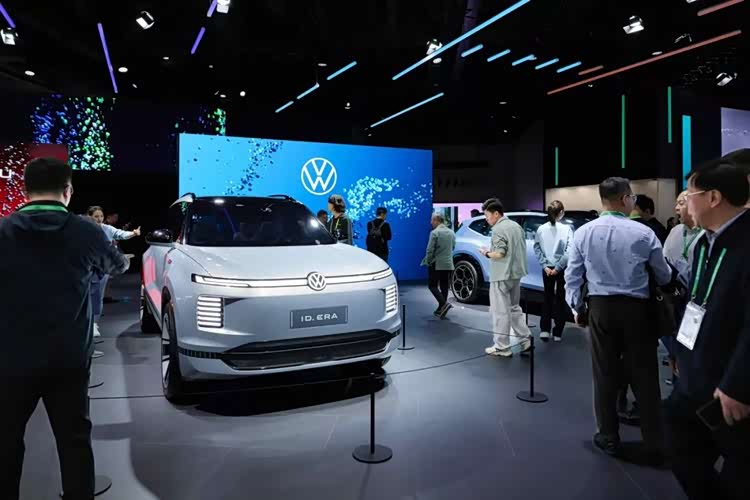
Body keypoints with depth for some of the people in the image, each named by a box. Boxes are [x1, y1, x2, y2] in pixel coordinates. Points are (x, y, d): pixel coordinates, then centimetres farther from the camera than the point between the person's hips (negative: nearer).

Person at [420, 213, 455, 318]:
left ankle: (444, 303, -17)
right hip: (448, 264, 6)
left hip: (436, 264, -6)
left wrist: (428, 262, -4)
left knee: (432, 286, 2)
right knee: (444, 287, 11)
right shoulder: (451, 232, 9)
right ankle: (441, 309, 16)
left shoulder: (435, 232, -13)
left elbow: (430, 250, -15)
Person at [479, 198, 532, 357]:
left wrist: (486, 253, -4)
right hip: (516, 273, 9)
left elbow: (500, 253, -22)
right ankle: (525, 341, 17)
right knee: (514, 308, 19)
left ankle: (502, 347, 5)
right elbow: (519, 250, 16)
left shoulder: (498, 229, -15)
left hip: (502, 276, -9)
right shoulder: (516, 226, 12)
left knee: (500, 312, -1)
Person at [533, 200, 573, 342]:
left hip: (547, 269, 3)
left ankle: (545, 330, 10)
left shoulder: (541, 229, -2)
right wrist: (558, 267, -12)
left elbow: (537, 248, -4)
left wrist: (545, 265, -4)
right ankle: (557, 333, 14)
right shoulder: (566, 229, -12)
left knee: (548, 298, 16)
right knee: (560, 299, 10)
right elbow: (569, 251, -18)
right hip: (562, 269, -3)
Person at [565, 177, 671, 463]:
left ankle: (609, 439, 23)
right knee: (644, 377, 8)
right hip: (636, 309, -1)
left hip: (600, 308, 2)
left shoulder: (583, 233, -3)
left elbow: (572, 276, 1)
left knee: (605, 375, 12)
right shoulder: (644, 233, -8)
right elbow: (664, 277, 5)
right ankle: (654, 446, 17)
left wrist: (576, 307, 13)